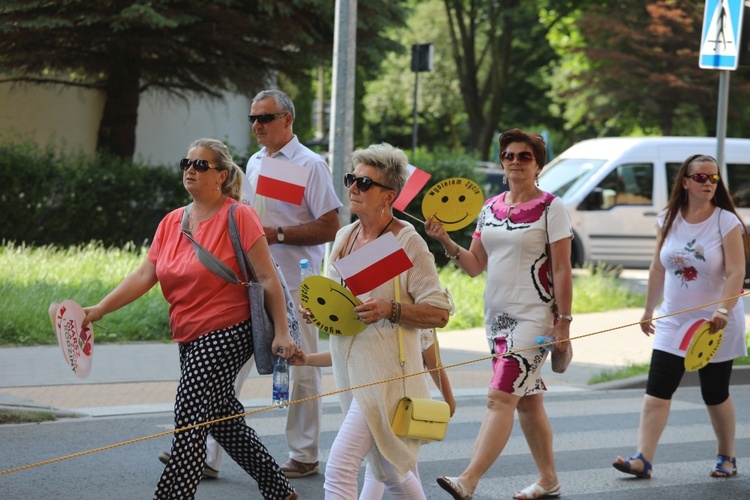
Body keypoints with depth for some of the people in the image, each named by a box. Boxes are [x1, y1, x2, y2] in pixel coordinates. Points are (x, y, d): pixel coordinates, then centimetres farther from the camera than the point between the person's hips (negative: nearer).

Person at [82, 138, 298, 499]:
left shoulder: (238, 217, -10)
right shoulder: (171, 222, 9)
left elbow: (268, 278, -10)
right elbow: (144, 275, 4)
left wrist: (281, 331, -14)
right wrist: (99, 310, -6)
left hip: (226, 335, -8)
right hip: (192, 342, 8)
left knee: (189, 425, -11)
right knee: (224, 423, 15)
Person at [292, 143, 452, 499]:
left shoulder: (407, 242, -10)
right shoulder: (345, 237, 11)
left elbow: (439, 313, -12)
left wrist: (390, 310, -25)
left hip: (385, 374, -8)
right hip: (350, 372, 8)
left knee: (340, 467, -18)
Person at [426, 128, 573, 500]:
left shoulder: (550, 208, -7)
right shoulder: (490, 208, 11)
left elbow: (562, 270, -8)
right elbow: (475, 265, 11)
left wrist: (563, 323, -12)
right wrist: (445, 242, -6)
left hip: (533, 316, -7)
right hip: (497, 315, 7)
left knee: (501, 397, -16)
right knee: (527, 400, 14)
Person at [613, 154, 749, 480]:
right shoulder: (669, 220, 3)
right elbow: (658, 269, 12)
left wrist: (723, 311, -29)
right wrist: (648, 311, 16)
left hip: (715, 324, -3)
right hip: (674, 321, 3)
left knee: (715, 395, 6)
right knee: (657, 390, -8)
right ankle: (643, 460, -12)